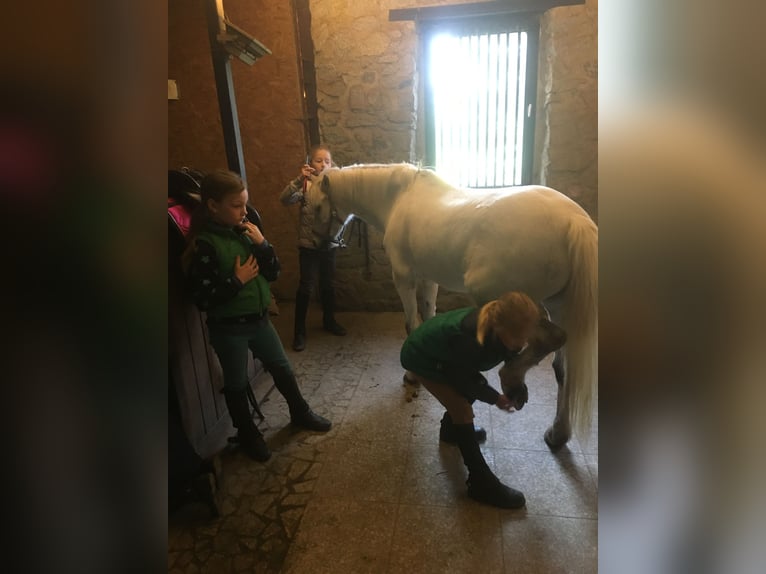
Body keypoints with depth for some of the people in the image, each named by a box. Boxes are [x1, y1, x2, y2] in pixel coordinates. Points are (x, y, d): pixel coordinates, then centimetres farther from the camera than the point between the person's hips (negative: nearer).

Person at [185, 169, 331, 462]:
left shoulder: (245, 232, -1)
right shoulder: (204, 244, -18)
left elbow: (273, 272, 1)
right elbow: (202, 298, -20)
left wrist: (262, 245, -13)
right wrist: (237, 280, -22)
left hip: (259, 319, 6)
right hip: (228, 328, -5)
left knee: (282, 369, 19)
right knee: (237, 384, 14)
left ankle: (300, 413, 41)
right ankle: (247, 434, 37)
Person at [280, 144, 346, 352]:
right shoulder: (305, 185, -7)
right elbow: (285, 199, -22)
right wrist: (298, 179, -34)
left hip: (329, 243, 4)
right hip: (308, 244, -4)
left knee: (329, 284, 16)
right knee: (306, 287, -1)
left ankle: (329, 320, 35)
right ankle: (299, 330, 11)